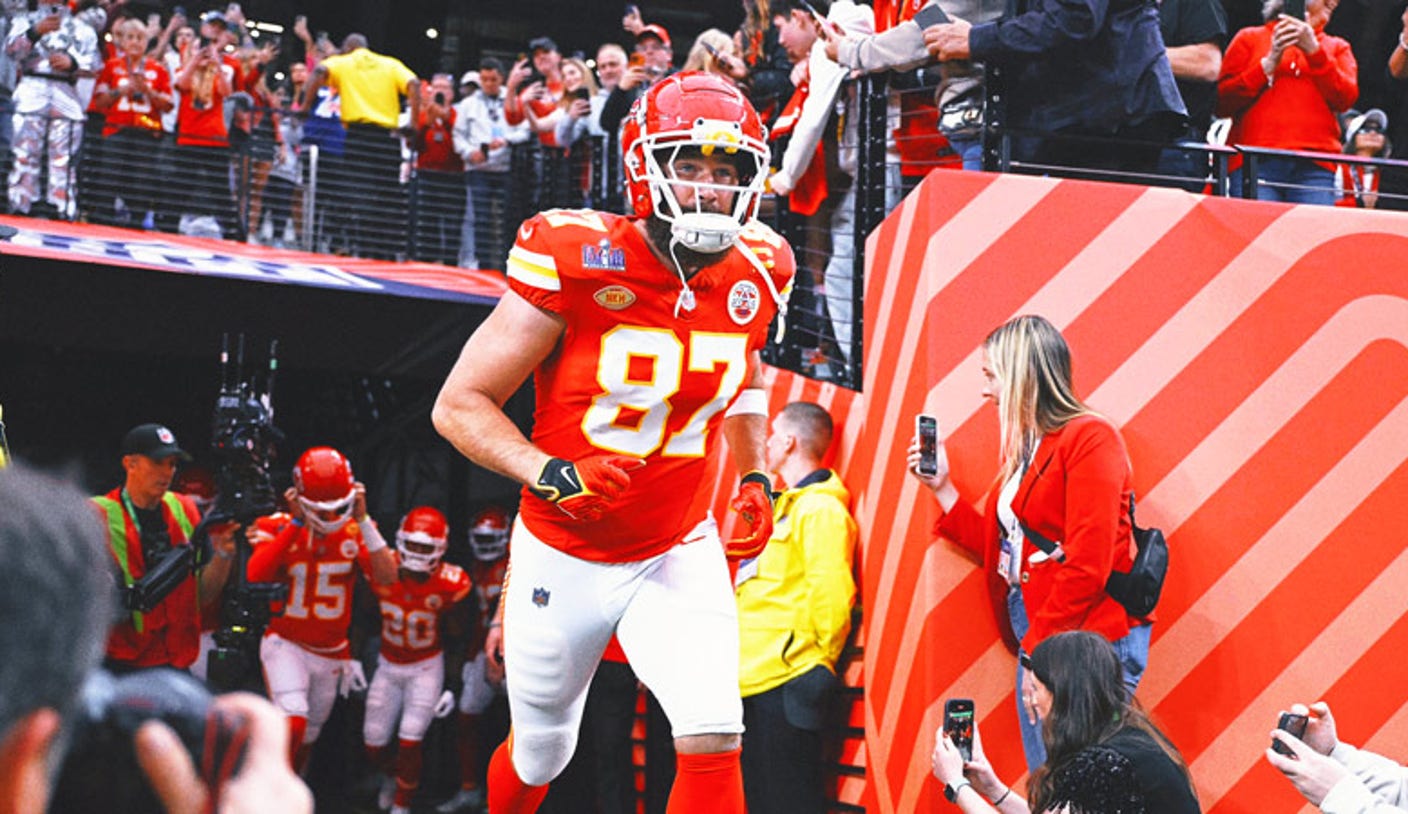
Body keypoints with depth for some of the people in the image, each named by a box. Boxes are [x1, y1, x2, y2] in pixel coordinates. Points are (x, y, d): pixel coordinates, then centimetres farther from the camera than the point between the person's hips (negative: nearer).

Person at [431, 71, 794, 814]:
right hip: (565, 556, -2)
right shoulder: (576, 264, -22)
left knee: (713, 738, -19)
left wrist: (754, 480, 7)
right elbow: (460, 405, -17)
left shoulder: (755, 275, -7)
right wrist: (549, 473, -32)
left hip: (678, 553, 2)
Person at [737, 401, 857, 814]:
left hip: (786, 685, -10)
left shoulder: (821, 509, -12)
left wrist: (817, 660, -13)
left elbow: (831, 593, -19)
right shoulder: (789, 505, 21)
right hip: (756, 681, 10)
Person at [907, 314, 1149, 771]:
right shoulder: (1023, 450, 19)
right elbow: (1003, 551, 17)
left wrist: (1038, 647, -13)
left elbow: (1087, 566, -16)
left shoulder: (1089, 437, -9)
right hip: (1037, 643, 9)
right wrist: (942, 489, 18)